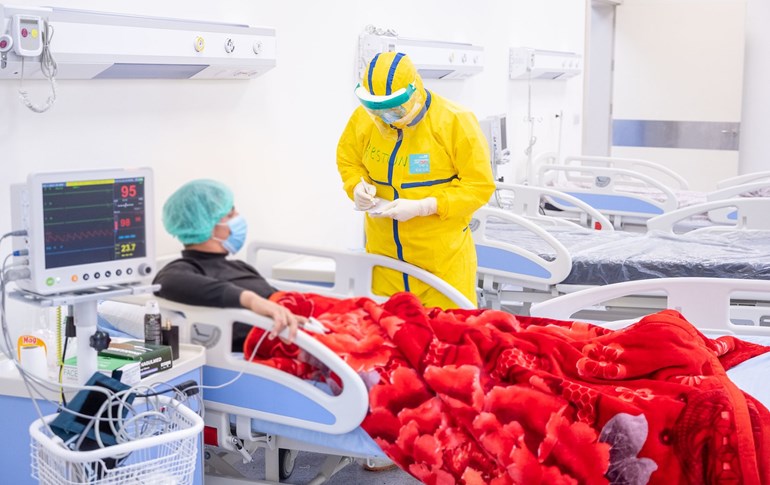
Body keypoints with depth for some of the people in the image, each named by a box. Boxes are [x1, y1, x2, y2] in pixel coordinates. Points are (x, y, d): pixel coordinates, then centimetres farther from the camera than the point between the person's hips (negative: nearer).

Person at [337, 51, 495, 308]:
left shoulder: (454, 121, -13)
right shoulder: (363, 118, -3)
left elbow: (480, 185, -11)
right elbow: (347, 160, 15)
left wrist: (423, 207, -21)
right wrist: (357, 186, -8)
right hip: (384, 252, 3)